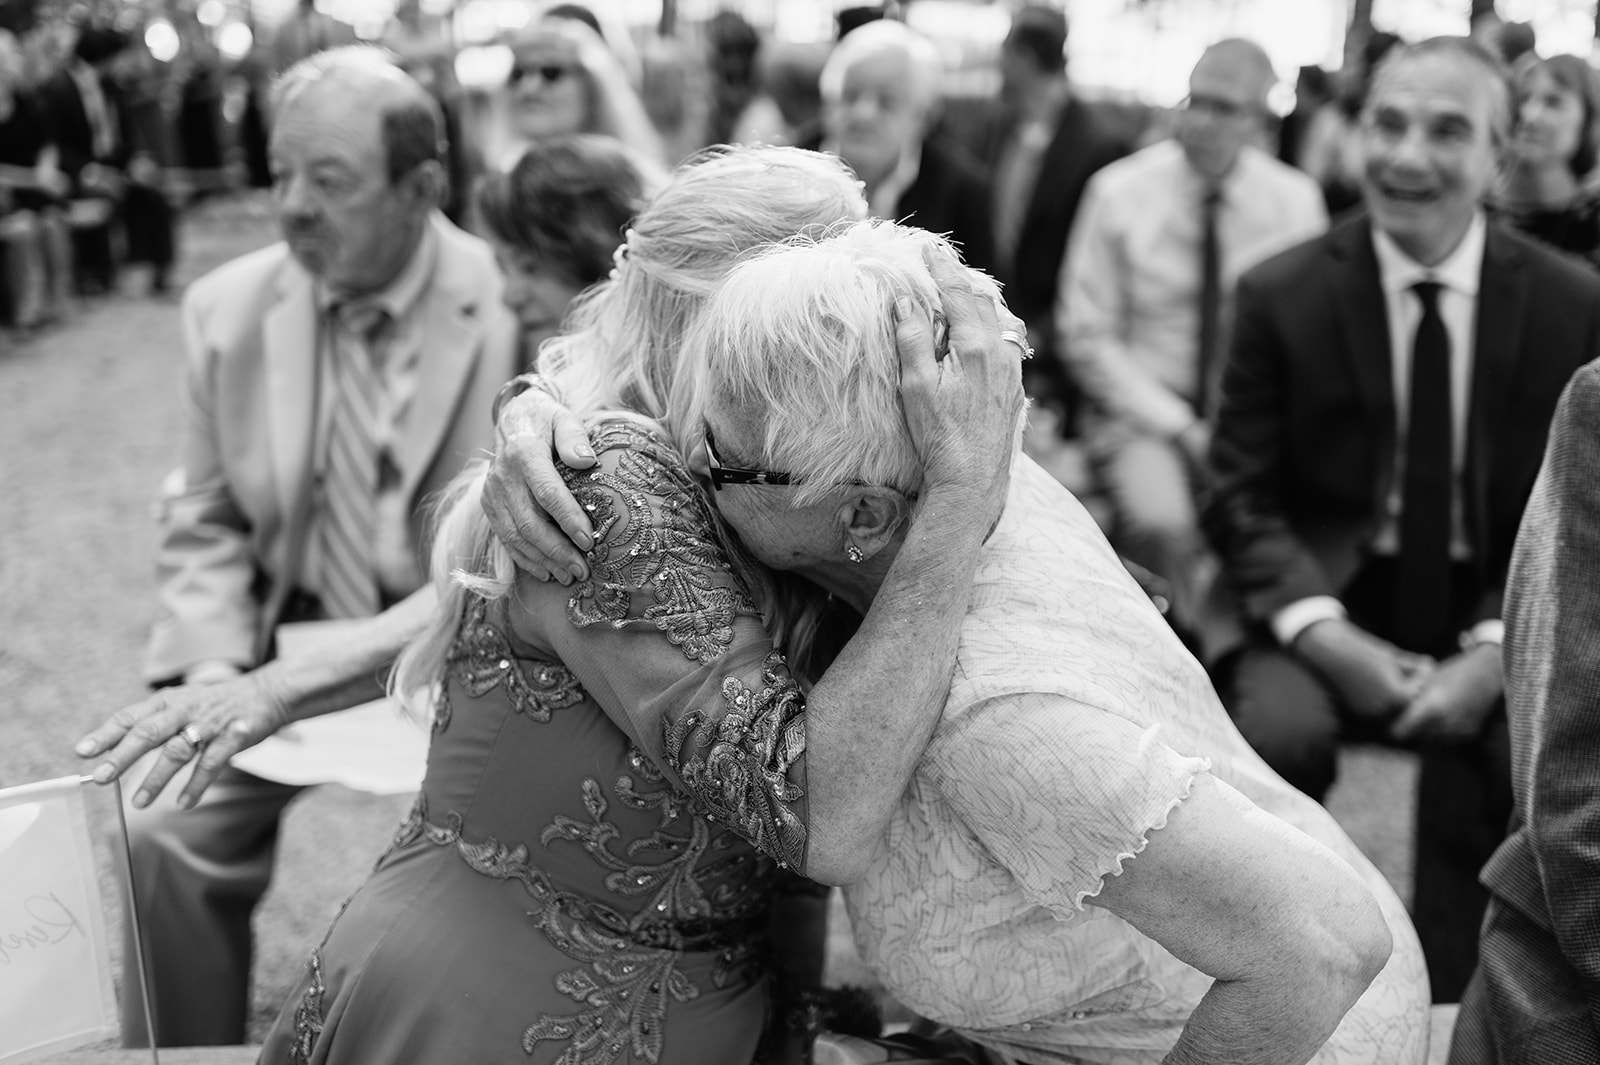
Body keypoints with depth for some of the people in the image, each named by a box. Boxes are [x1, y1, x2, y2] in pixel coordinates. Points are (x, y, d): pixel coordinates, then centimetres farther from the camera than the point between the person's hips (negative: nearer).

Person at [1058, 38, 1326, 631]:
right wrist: (1178, 427, -11)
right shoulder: (1120, 192, -4)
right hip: (1143, 415, -1)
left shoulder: (1294, 200, 2)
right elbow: (1086, 336, -4)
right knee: (1161, 523, -32)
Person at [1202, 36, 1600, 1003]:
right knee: (1276, 732, -30)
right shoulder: (1281, 294, -4)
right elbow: (1243, 497, -4)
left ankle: (1448, 1017, -5)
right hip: (1331, 598, -1)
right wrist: (1332, 641, -19)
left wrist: (1494, 656, -16)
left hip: (1494, 609, 1)